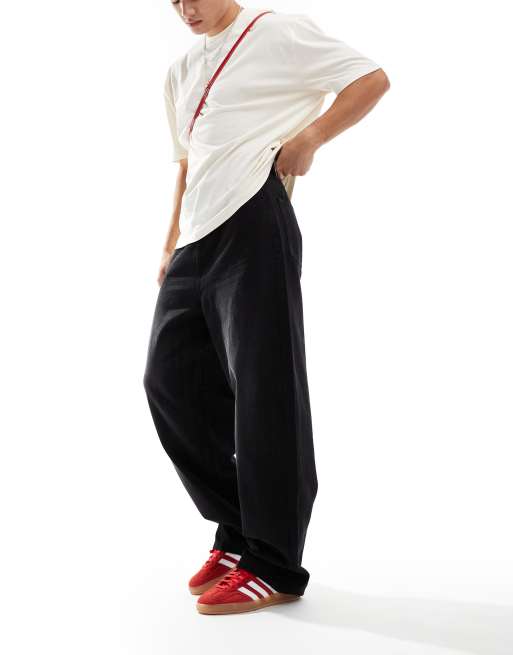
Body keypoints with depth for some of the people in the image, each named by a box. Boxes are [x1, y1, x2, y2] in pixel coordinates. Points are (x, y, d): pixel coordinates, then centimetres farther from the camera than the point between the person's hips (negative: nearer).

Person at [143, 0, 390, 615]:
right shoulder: (181, 70, 25)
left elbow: (372, 80, 0)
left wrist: (308, 137, -11)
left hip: (252, 224, -8)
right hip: (196, 241, 8)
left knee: (263, 390, -7)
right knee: (170, 379, 3)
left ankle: (273, 566, 2)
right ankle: (238, 534, 16)